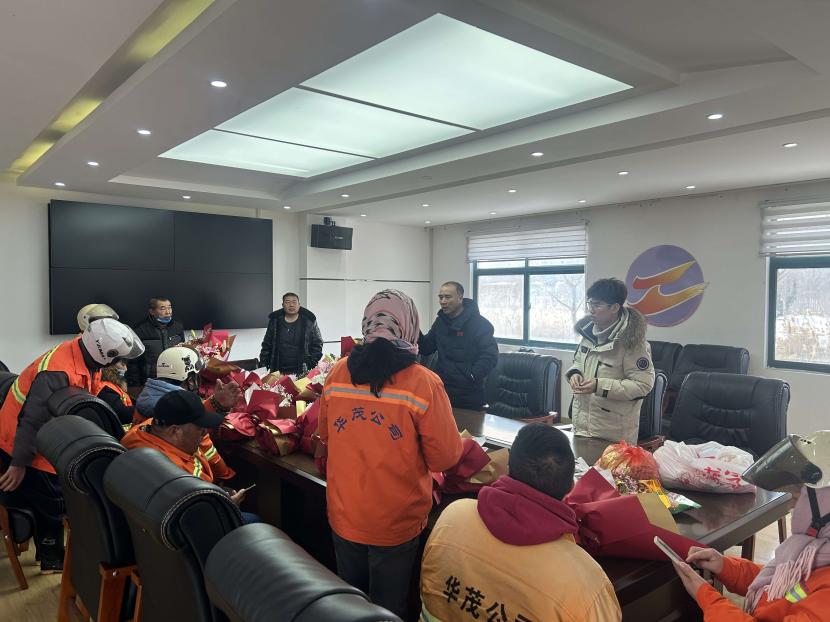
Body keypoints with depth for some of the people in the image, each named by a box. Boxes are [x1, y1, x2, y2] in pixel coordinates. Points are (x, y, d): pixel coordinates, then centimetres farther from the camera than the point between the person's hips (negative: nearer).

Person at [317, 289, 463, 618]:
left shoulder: (338, 372, -9)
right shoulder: (423, 382, -21)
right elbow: (445, 458, -13)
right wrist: (461, 440, 7)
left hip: (343, 516, 3)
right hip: (395, 524, -3)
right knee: (388, 609, 19)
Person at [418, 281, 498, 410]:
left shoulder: (479, 324, -10)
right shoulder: (440, 322, 10)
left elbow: (490, 355, -15)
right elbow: (427, 349, 12)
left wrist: (472, 377, -21)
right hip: (442, 390, 6)